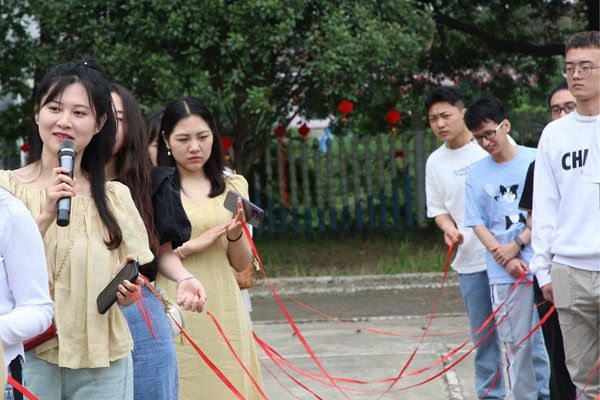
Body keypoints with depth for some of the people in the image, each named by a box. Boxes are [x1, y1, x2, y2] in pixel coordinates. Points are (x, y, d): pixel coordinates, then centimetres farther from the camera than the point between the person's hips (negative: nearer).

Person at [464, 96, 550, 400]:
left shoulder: (534, 160, 1)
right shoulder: (476, 173, 8)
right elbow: (477, 223, 5)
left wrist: (516, 245, -10)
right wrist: (505, 258, -8)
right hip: (504, 273, 1)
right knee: (516, 341, 1)